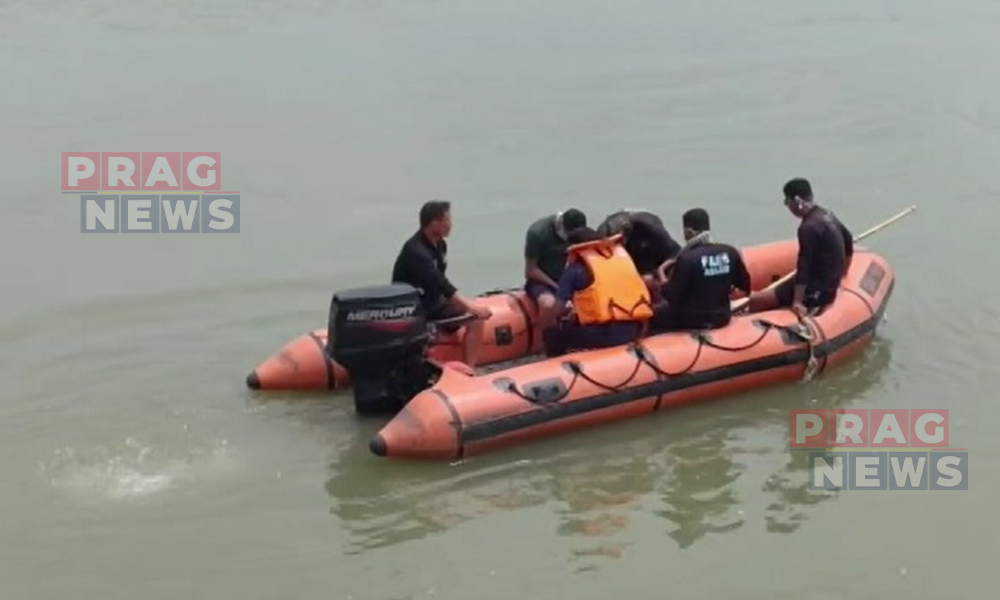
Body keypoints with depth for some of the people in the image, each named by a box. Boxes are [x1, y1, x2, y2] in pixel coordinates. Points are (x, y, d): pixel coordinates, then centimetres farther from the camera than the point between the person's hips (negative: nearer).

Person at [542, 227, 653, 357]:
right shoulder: (623, 255, 16)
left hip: (603, 332, -5)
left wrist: (569, 315, 26)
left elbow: (559, 308, 3)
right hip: (633, 330, 6)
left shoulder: (577, 268, 3)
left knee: (551, 335, 16)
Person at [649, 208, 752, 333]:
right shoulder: (730, 253, -6)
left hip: (692, 321, -6)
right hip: (721, 318, 6)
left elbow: (672, 296, -16)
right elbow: (745, 286, 7)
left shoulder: (687, 258, -22)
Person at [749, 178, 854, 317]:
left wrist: (798, 302, -24)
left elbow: (804, 265, -24)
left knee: (755, 301, -17)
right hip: (829, 284, 10)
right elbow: (848, 239, 25)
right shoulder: (826, 215, 9)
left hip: (816, 290, -10)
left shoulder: (809, 227, -22)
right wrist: (841, 274, 38)